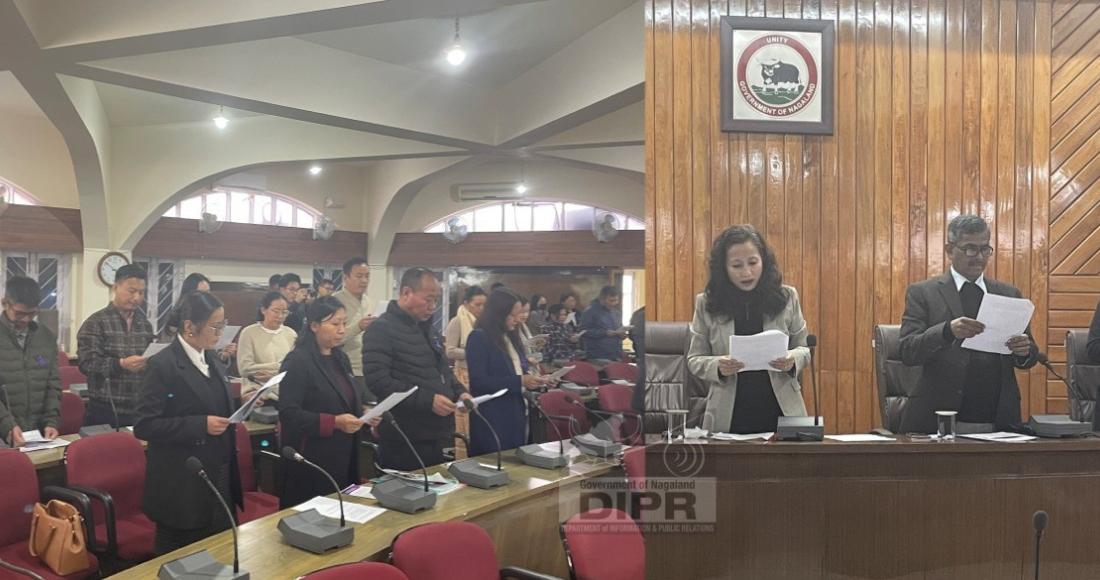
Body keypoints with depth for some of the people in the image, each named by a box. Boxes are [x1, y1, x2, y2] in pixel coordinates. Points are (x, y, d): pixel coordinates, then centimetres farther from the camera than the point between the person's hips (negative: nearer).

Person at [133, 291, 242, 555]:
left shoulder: (210, 360, 10)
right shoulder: (163, 365, -14)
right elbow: (144, 425, -17)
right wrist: (201, 426, -23)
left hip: (218, 479, 7)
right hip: (183, 487, -7)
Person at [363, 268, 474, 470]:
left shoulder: (427, 329, 17)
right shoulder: (382, 329, -12)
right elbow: (378, 381, -23)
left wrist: (459, 392, 6)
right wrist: (427, 400, -25)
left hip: (438, 437, 9)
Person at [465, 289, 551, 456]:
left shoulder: (512, 337, 13)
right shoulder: (479, 338, -10)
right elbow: (478, 382, -18)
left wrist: (535, 381, -1)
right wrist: (519, 381, -21)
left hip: (516, 414, 8)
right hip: (492, 420, -8)